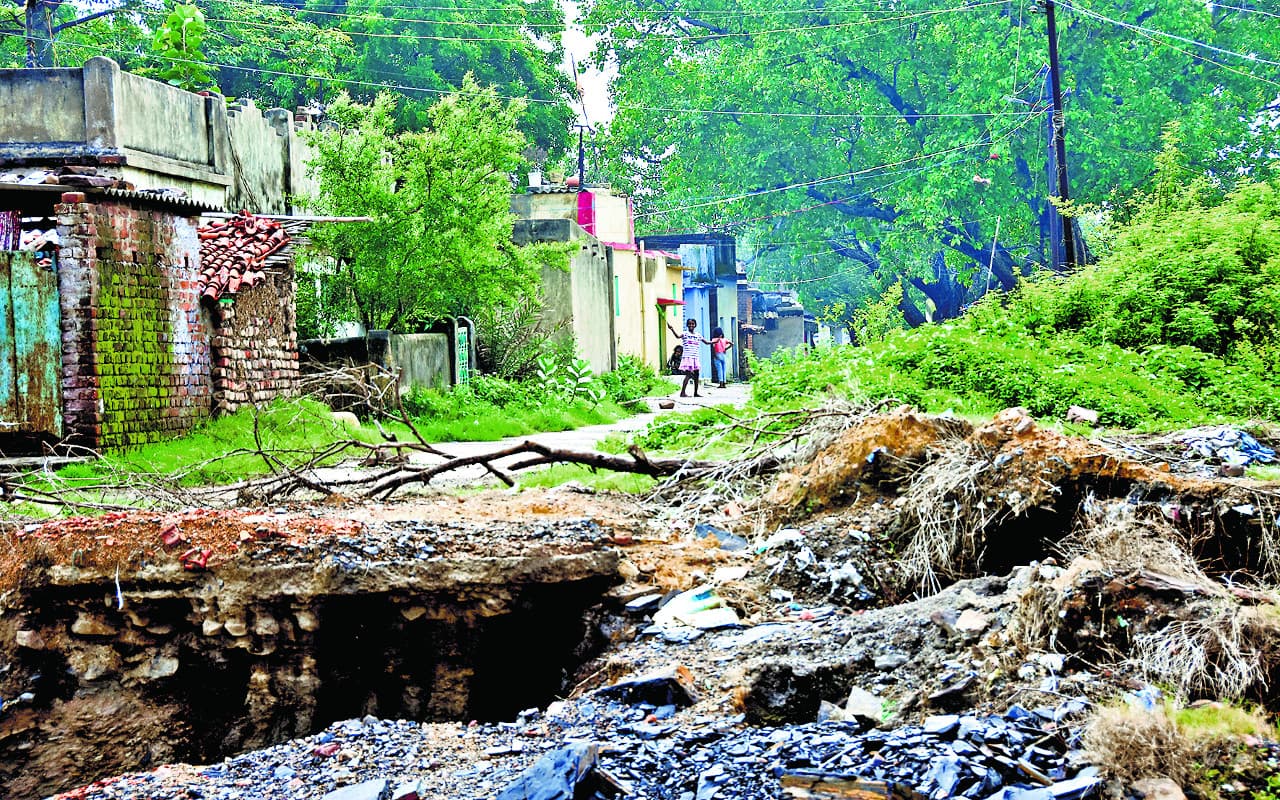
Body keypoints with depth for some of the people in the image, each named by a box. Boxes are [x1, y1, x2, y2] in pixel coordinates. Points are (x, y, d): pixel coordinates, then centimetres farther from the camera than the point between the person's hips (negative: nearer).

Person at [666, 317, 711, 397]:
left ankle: (696, 393, 18)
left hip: (695, 358, 6)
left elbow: (706, 342, 25)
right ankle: (682, 392, -16)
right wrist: (672, 329, -42)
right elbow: (678, 336, -25)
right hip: (687, 357, -6)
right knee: (688, 375, -15)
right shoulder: (685, 334, -4)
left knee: (696, 375, 9)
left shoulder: (698, 335, 14)